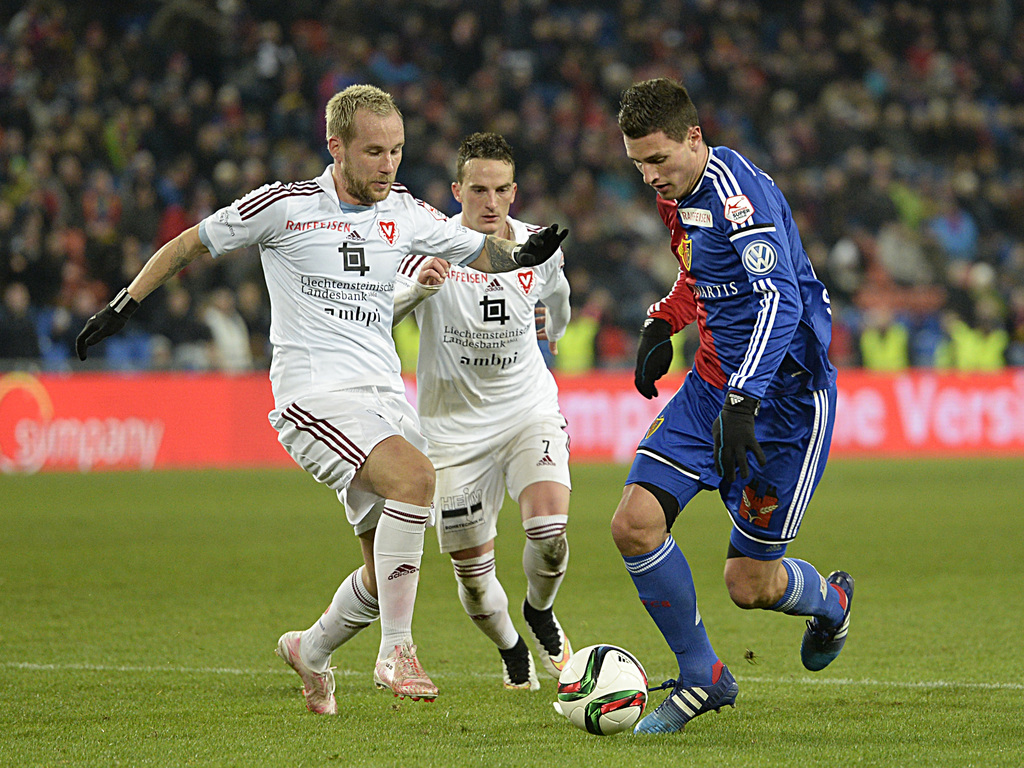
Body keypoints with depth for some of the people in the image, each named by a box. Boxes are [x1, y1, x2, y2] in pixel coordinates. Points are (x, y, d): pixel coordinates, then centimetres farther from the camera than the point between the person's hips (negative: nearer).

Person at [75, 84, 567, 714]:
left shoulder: (406, 213, 9)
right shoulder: (283, 207, -4)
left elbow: (483, 250, 20)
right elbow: (189, 245, 9)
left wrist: (523, 255, -2)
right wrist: (126, 304, 6)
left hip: (386, 397, 6)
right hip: (315, 398, -6)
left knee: (386, 579, 4)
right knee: (415, 476, -33)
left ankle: (312, 650, 35)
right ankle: (397, 652, -26)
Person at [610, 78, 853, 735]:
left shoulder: (736, 190, -22)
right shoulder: (680, 191, 6)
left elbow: (780, 300, -33)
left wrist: (743, 403, -42)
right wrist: (663, 322, 12)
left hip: (783, 394, -8)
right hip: (714, 384, 8)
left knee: (750, 585, -2)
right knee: (635, 525, -10)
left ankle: (831, 600, 34)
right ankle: (702, 678, 5)